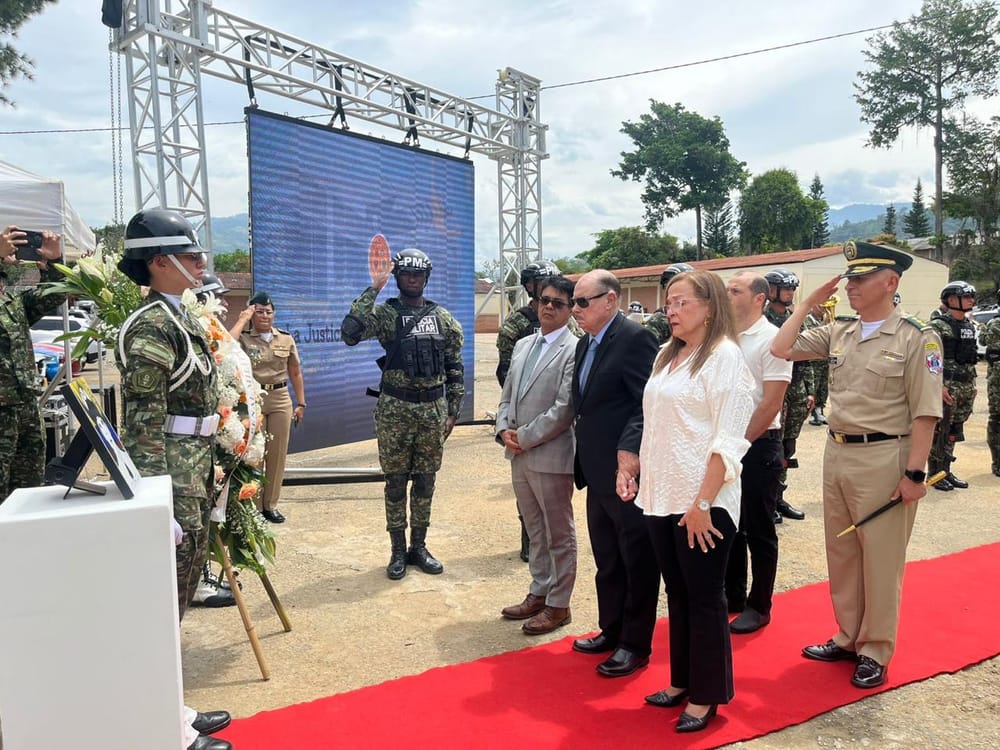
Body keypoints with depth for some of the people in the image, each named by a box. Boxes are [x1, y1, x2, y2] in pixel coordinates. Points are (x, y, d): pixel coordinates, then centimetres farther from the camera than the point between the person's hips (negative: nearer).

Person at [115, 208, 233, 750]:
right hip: (173, 478, -10)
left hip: (195, 471, 10)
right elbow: (144, 420, -20)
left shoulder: (178, 318, 14)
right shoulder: (151, 326, -15)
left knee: (179, 593, 17)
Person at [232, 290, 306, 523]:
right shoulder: (244, 338, -1)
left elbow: (295, 373, 11)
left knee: (277, 454, 7)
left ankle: (270, 504, 20)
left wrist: (301, 403, 8)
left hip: (280, 400, 3)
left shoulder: (286, 339, 7)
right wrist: (243, 319, -14)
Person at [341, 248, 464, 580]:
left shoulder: (443, 318, 6)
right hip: (395, 409, -3)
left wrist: (453, 411, 5)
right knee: (396, 482, 6)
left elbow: (455, 369, 9)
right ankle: (398, 551, 20)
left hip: (433, 408, 3)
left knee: (425, 482, 11)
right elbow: (349, 333, -22)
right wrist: (373, 289, -19)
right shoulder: (385, 313, -3)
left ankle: (419, 547, 25)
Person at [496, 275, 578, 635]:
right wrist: (504, 431, -2)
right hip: (519, 456, 7)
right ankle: (538, 593, 33)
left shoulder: (573, 350, -11)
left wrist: (525, 437, -14)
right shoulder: (522, 345, 13)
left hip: (550, 455, -7)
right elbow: (507, 397, 15)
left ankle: (558, 604, 20)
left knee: (559, 534, 7)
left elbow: (565, 409, -18)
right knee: (535, 531, 19)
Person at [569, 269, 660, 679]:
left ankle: (635, 644, 20)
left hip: (628, 471, -9)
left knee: (637, 561, 6)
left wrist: (630, 450, -29)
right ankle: (611, 630, 35)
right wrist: (584, 460, 11)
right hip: (598, 473, 9)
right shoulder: (586, 344, 14)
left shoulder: (635, 337, -14)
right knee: (606, 561, 20)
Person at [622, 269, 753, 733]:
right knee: (677, 594, 16)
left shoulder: (724, 356, -10)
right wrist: (633, 469, 8)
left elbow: (730, 440, -15)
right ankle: (682, 681, 31)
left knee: (705, 598, 6)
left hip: (702, 502, -7)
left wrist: (703, 504, -19)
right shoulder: (666, 356, 12)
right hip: (661, 496, 7)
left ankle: (706, 696, 22)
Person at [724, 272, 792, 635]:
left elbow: (771, 403, -14)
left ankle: (759, 605, 20)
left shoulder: (772, 339, -11)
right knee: (728, 525, 15)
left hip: (757, 445, -6)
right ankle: (733, 595, 30)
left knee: (759, 531, 6)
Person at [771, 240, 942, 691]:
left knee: (880, 559, 5)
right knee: (841, 553, 16)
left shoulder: (915, 338, -9)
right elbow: (781, 350, 6)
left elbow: (924, 413, -12)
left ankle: (875, 652, 20)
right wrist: (808, 303, 5)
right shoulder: (837, 333, 8)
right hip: (836, 454, 7)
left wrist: (914, 473, -16)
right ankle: (848, 637, 31)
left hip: (882, 459, -6)